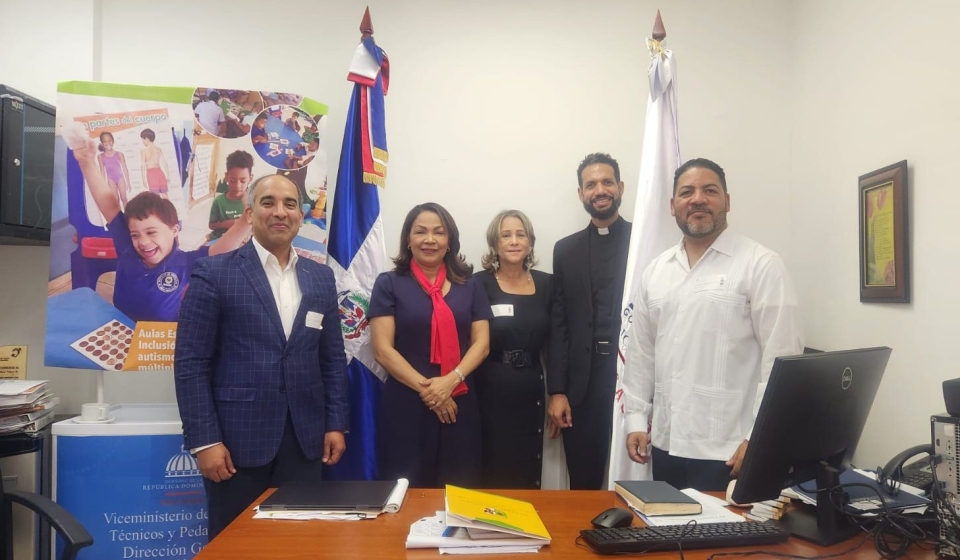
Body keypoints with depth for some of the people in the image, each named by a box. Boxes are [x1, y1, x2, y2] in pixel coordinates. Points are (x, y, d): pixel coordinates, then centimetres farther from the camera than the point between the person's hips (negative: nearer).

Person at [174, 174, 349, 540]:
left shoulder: (321, 278, 9)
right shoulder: (214, 273, -4)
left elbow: (332, 358, 10)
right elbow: (191, 363, -7)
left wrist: (336, 424, 5)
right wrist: (203, 440, -11)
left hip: (304, 439, 4)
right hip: (237, 438, -3)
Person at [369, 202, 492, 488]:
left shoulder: (469, 286, 9)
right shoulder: (388, 284, 1)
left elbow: (482, 343, 4)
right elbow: (383, 350, -5)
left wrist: (450, 381, -12)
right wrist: (425, 388, -13)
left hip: (459, 405, 2)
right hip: (405, 406, -2)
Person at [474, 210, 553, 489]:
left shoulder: (546, 284, 5)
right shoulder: (479, 284, -5)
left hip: (531, 392, 3)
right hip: (490, 392, -3)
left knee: (528, 476, 10)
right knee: (493, 472, 3)